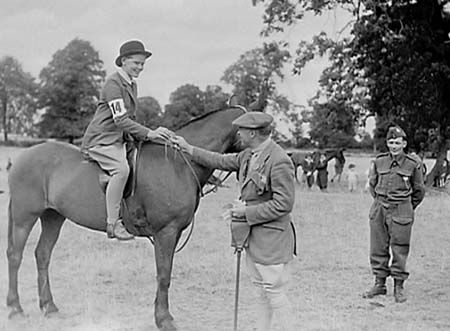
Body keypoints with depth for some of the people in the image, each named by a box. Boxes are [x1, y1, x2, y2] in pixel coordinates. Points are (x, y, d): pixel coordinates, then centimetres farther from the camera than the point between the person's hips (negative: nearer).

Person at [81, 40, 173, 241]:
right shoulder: (113, 83, -13)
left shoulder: (132, 85, 16)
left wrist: (144, 135, 11)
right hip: (101, 140, -10)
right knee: (121, 168, -32)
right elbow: (120, 119, -22)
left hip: (120, 139, 10)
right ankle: (112, 223, -30)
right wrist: (148, 133, -26)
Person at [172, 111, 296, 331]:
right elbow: (222, 161, 21)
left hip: (271, 239, -9)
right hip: (253, 237, 9)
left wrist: (247, 212, -18)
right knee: (262, 291, 16)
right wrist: (188, 149, 21)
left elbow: (283, 204, -22)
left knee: (275, 293, -3)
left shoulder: (279, 161, -20)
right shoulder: (249, 155, 7)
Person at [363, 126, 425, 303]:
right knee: (378, 248, 7)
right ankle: (379, 284, 17)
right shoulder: (379, 161, 3)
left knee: (399, 250, 0)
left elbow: (419, 191, 9)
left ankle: (399, 287, 9)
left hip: (401, 210, -3)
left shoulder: (412, 165, -3)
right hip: (379, 209, 3)